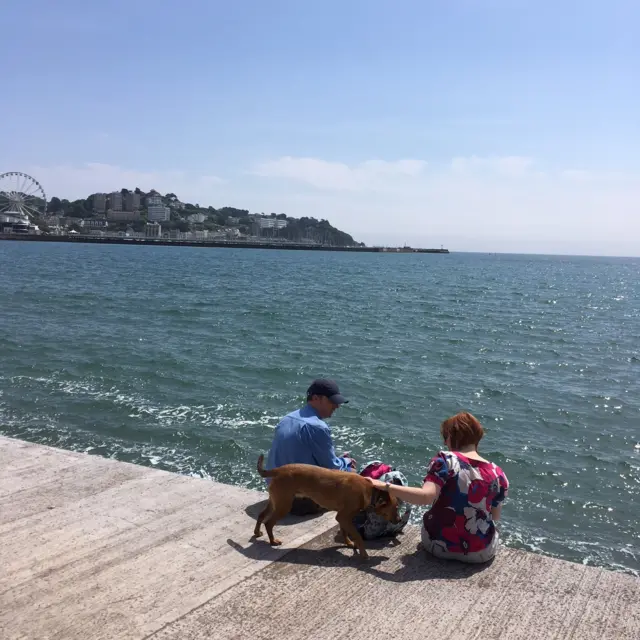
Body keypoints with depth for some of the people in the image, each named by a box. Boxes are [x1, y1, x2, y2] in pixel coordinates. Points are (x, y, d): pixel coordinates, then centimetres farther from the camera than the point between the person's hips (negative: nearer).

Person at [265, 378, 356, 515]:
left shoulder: (287, 419, 7)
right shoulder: (317, 427, -20)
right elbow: (332, 468, -11)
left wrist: (338, 459, 16)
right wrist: (347, 461, 12)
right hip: (303, 500, -8)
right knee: (349, 471, 7)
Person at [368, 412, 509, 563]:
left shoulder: (445, 460, -17)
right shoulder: (497, 474, -8)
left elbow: (426, 496, -31)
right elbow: (496, 517, 5)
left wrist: (385, 486, -27)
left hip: (438, 544, -1)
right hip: (481, 552, 1)